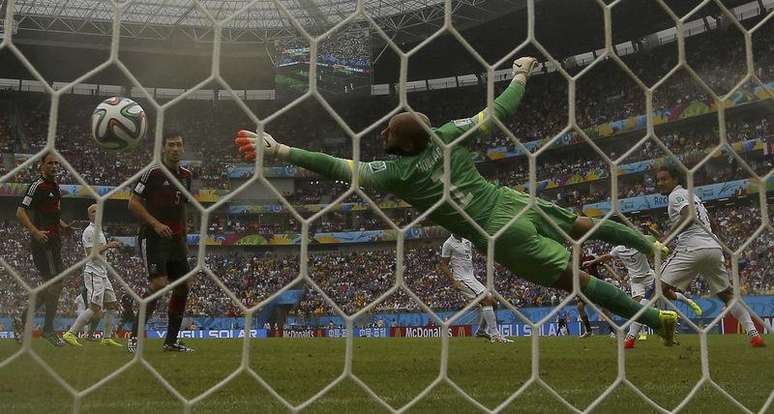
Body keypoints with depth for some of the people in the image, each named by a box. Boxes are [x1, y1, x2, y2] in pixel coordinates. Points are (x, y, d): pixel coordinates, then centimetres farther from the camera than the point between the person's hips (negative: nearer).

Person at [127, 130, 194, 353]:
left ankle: (171, 340, 15)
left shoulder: (186, 175, 13)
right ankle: (134, 337, -7)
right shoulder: (153, 172, -7)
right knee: (159, 284, -18)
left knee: (183, 286, 4)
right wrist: (155, 224, -16)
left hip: (176, 239, 7)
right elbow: (133, 202, -7)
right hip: (153, 237, -7)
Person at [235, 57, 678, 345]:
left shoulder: (400, 171, -13)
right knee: (583, 223, 28)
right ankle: (650, 244, 34)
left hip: (504, 234, -5)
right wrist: (520, 76, 23)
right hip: (515, 201, 5)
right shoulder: (448, 135, -2)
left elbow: (341, 168, -18)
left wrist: (281, 150, -19)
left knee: (576, 277, 4)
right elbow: (501, 110, 5)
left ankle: (657, 318, 7)